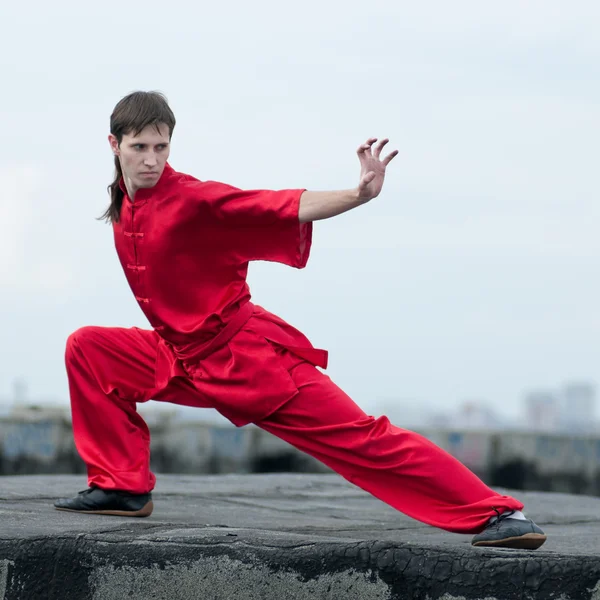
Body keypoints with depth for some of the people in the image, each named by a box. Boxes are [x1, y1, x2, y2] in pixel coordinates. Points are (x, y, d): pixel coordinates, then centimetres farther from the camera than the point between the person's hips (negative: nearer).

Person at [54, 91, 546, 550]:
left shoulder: (194, 199, -16)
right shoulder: (123, 207, 4)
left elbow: (289, 207, -26)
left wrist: (360, 194, -39)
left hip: (249, 356, -7)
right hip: (183, 361, 7)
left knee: (360, 438, -13)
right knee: (88, 349, -1)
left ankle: (496, 514, -12)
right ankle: (124, 488, 5)